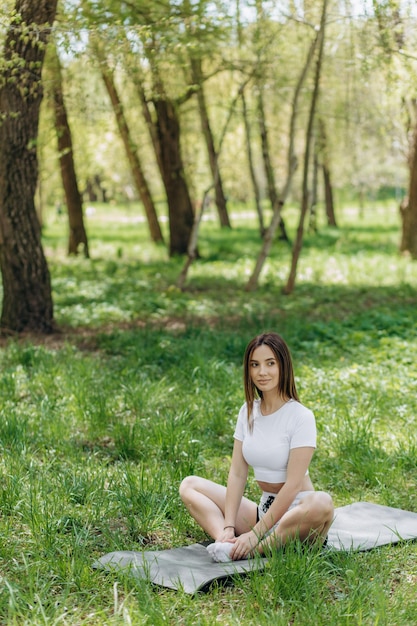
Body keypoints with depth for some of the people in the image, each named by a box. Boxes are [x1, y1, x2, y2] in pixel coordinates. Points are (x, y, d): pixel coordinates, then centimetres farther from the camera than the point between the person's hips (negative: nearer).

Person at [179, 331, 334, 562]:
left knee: (321, 503, -38)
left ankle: (251, 550, -29)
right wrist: (228, 528, -15)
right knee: (189, 485, -2)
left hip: (296, 511, -6)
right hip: (264, 508, 6)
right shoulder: (248, 412, 4)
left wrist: (255, 534, -25)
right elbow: (237, 474, -2)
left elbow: (293, 484, -20)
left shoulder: (301, 417, -14)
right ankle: (228, 543, -28)